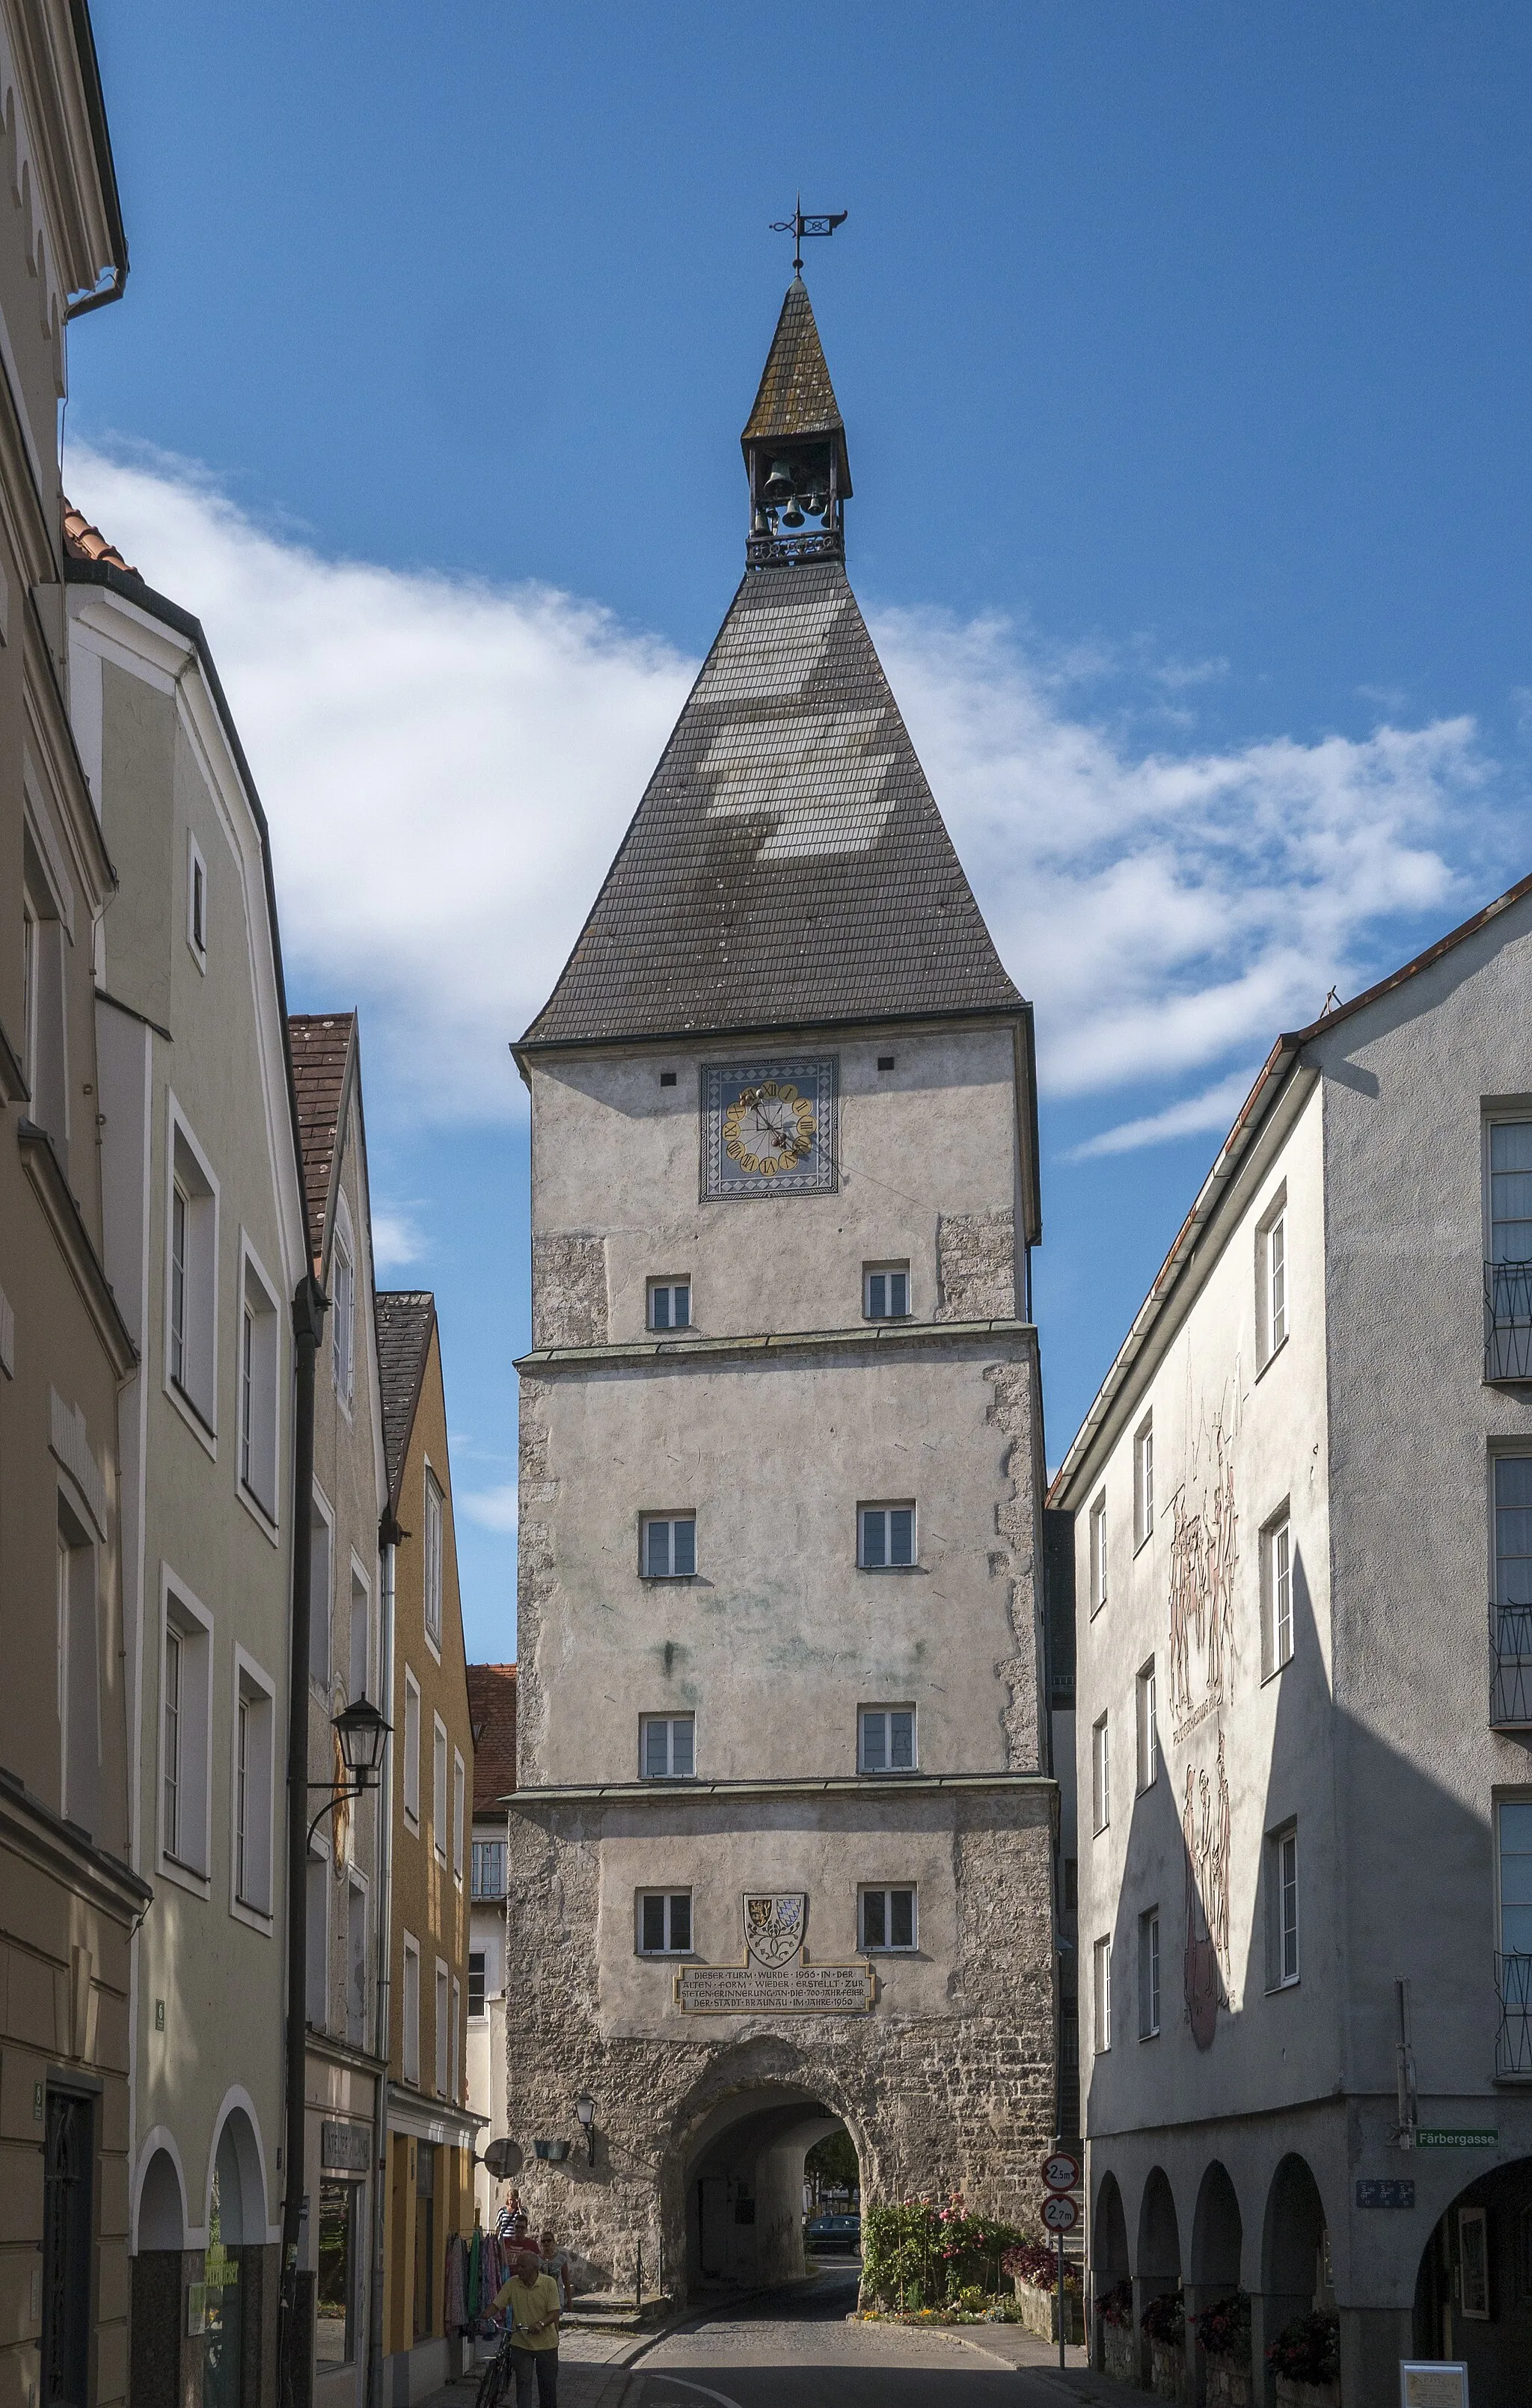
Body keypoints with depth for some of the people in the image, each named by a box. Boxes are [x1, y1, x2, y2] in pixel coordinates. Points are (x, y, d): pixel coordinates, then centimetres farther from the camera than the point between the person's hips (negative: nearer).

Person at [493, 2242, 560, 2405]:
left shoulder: (549, 2283, -12)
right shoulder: (512, 2284, -6)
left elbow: (554, 2313, -15)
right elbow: (496, 2305, -5)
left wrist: (541, 2324, -34)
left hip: (546, 2343, -1)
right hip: (521, 2344, 1)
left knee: (548, 2385, 11)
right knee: (523, 2383, -6)